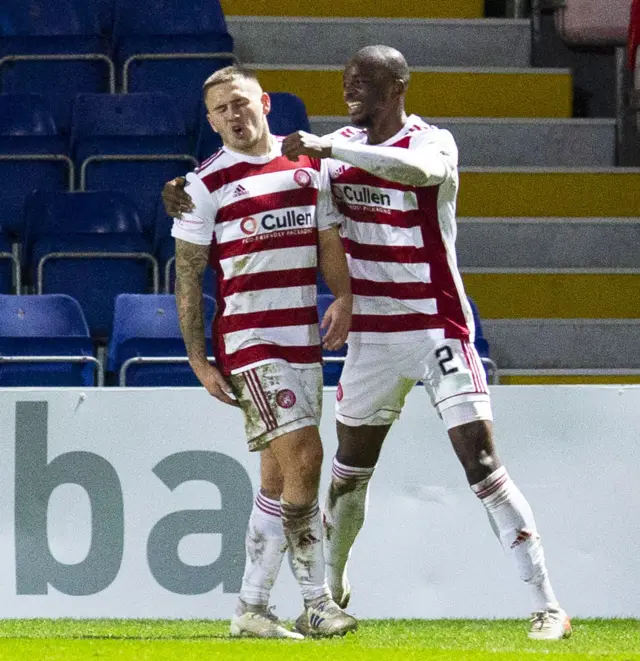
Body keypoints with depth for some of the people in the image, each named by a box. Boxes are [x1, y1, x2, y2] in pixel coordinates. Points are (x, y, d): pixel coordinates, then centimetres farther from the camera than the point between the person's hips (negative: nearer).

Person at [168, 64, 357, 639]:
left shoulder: (309, 166, 10)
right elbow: (187, 276, -3)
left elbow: (329, 241, 18)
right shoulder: (208, 183, -4)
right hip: (248, 339, -6)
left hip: (304, 338, 6)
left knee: (280, 474, 7)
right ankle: (317, 602, -9)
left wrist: (343, 298, -2)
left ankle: (252, 608, 13)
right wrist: (198, 359, -7)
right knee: (303, 455, -15)